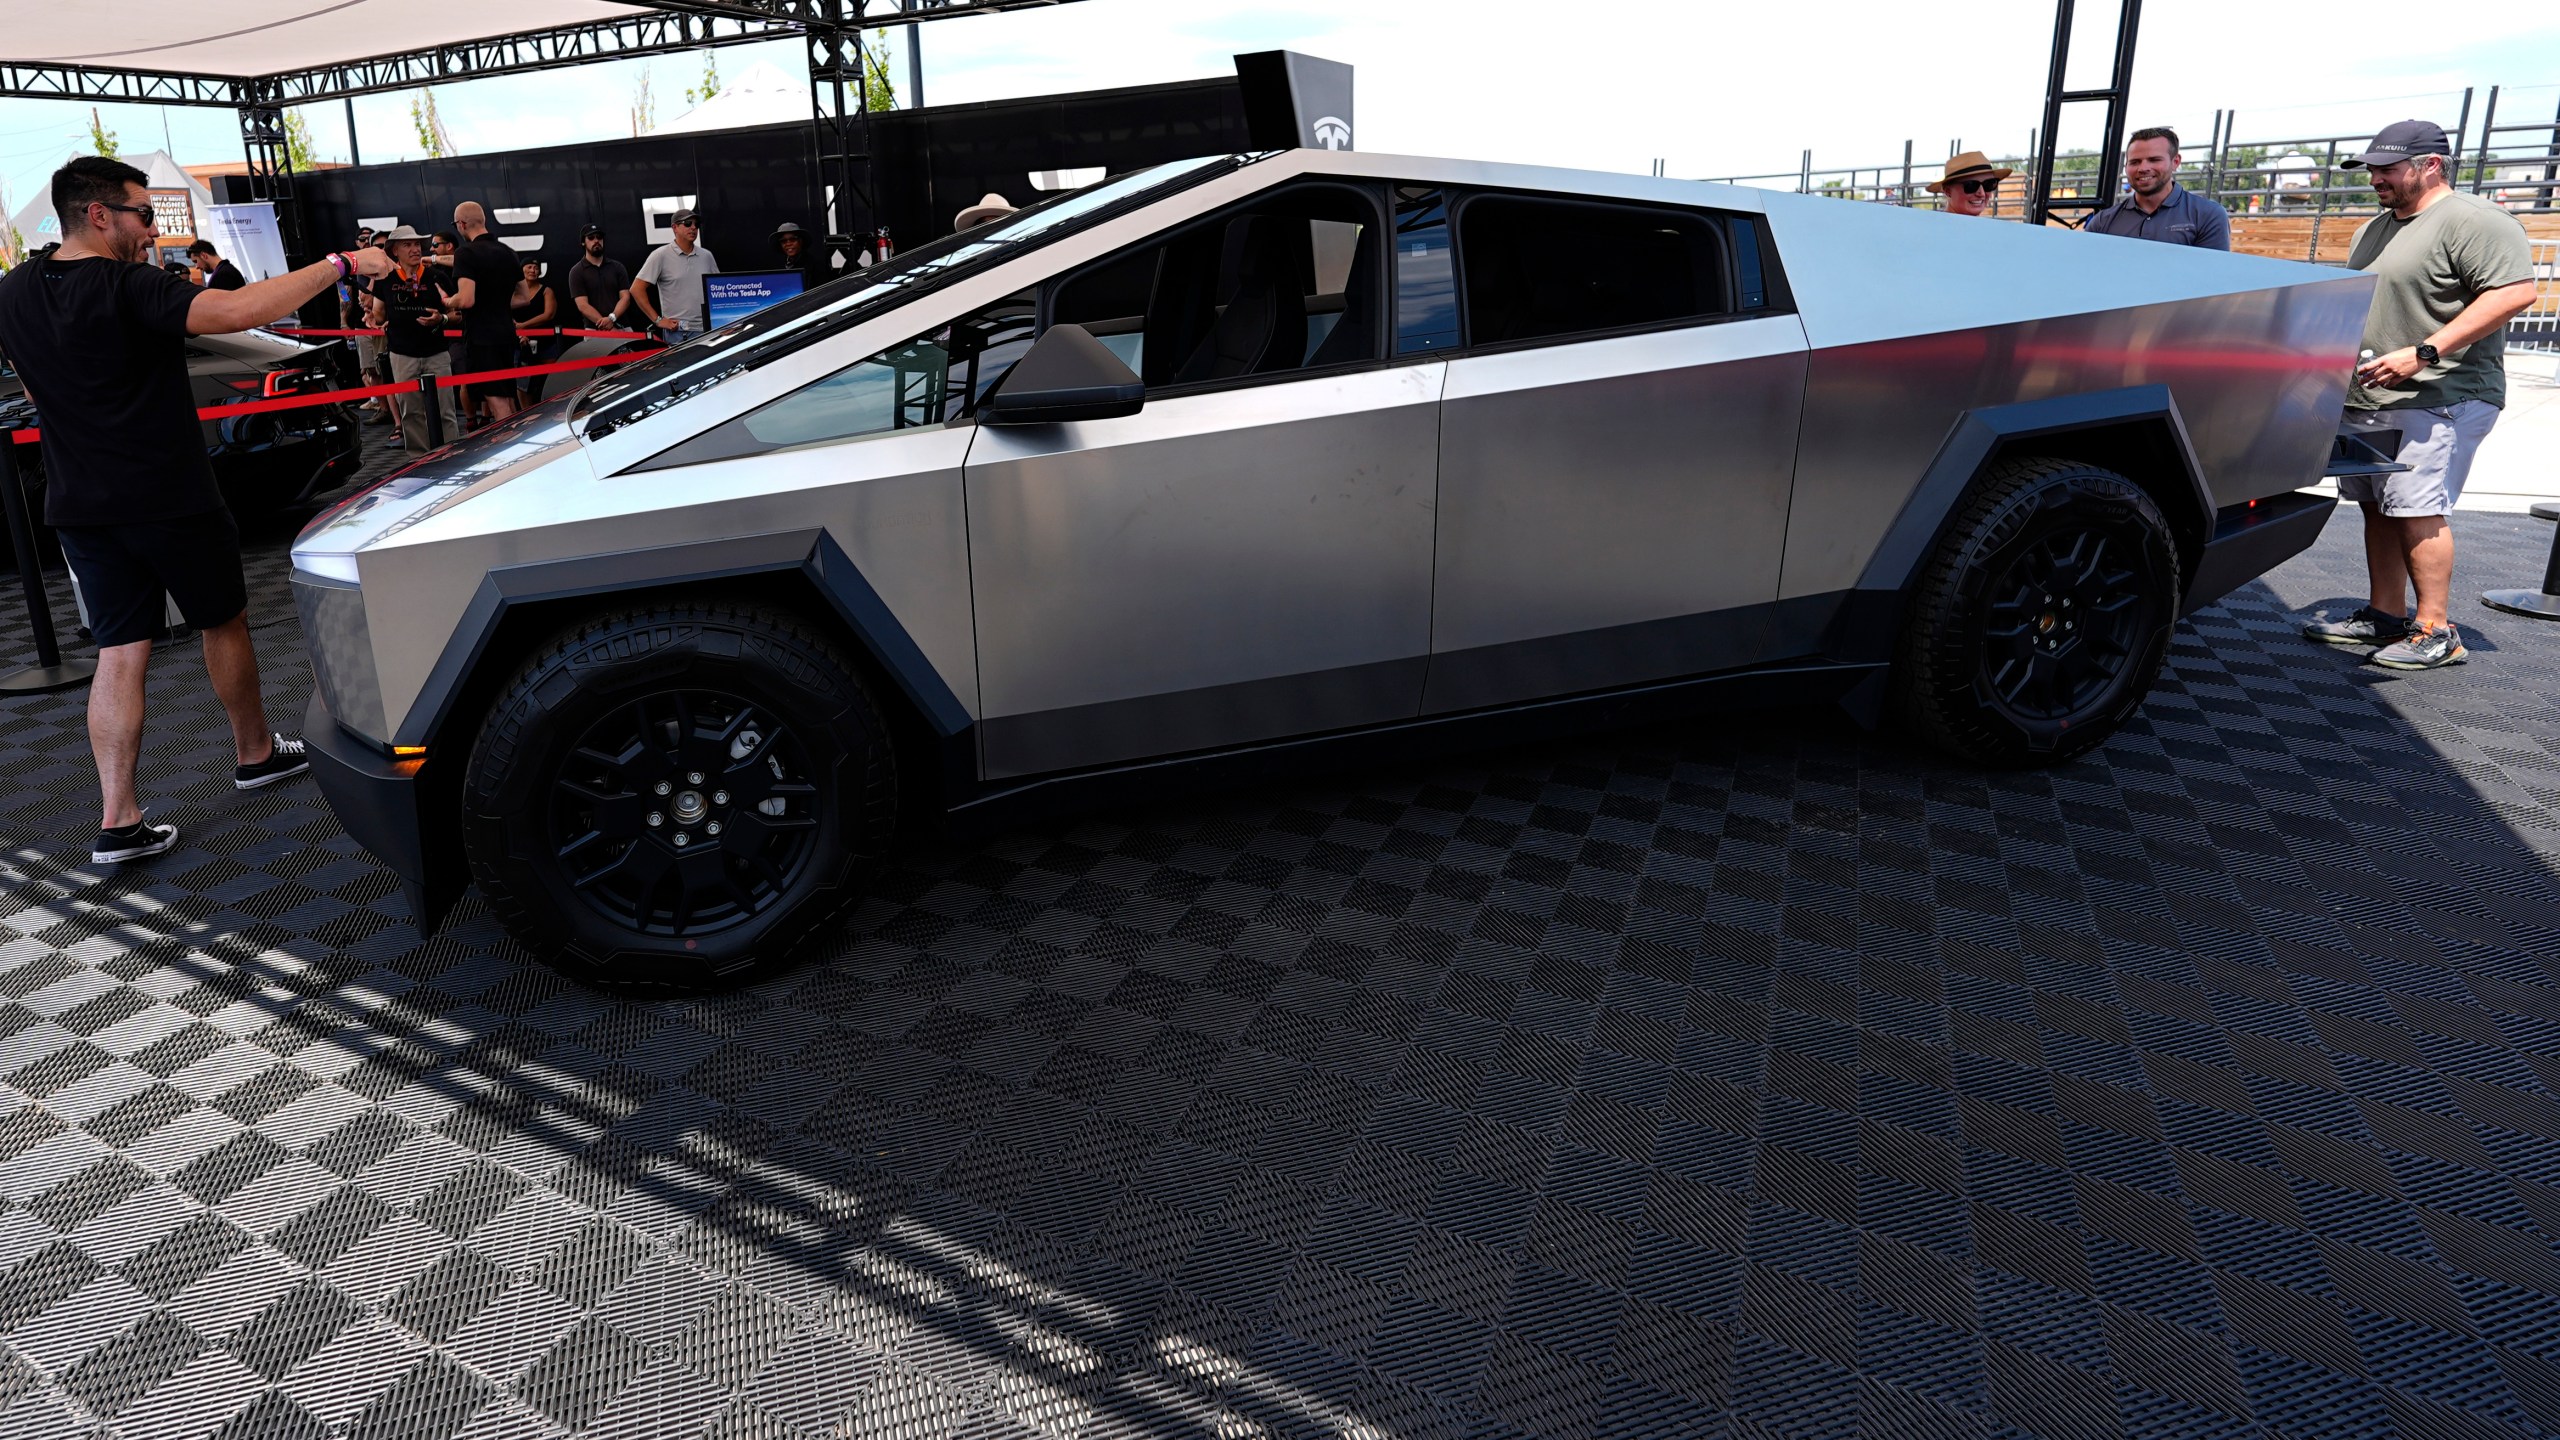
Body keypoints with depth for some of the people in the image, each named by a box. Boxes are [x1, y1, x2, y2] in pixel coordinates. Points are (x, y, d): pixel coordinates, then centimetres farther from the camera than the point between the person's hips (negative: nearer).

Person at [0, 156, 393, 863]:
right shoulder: (129, 289, -18)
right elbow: (240, 309, -31)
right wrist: (341, 265, -26)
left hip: (81, 507, 6)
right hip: (167, 500, -6)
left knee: (120, 651, 5)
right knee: (225, 622, 16)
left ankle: (118, 822, 1)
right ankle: (256, 753, 33)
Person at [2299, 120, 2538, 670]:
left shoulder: (2472, 221, -10)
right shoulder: (2375, 229, 20)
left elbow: (2514, 291, -19)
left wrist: (2423, 354, -24)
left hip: (2437, 402, -9)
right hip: (2367, 399, 9)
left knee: (2416, 511, -11)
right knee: (2378, 508, 10)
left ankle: (2436, 632, -6)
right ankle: (2384, 618, 17)